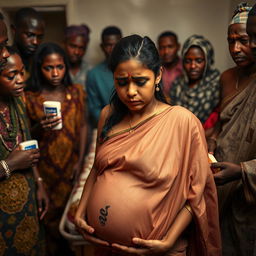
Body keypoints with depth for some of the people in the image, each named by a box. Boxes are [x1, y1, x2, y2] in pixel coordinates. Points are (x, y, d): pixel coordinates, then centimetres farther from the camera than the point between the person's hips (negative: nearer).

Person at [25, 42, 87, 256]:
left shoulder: (76, 92, -1)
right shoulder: (30, 97, -8)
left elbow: (82, 126, 2)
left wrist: (80, 161, -3)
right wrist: (39, 128, -24)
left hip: (70, 164, 2)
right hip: (43, 167, -2)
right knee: (48, 214, 9)